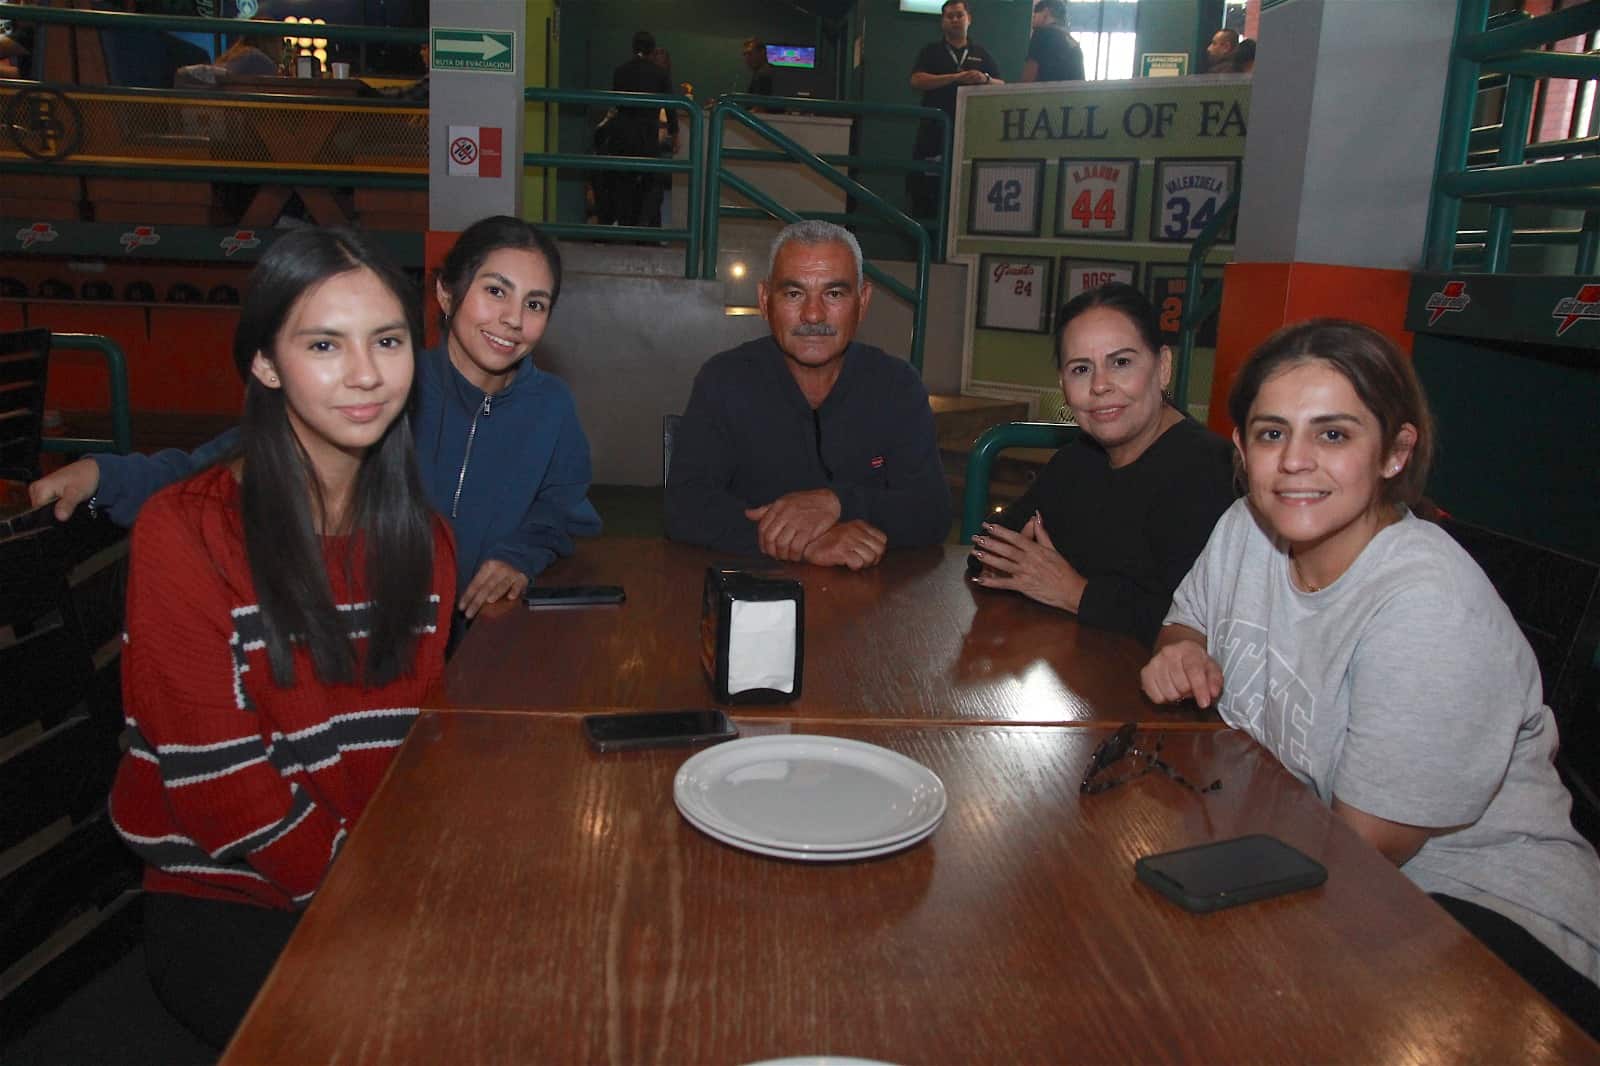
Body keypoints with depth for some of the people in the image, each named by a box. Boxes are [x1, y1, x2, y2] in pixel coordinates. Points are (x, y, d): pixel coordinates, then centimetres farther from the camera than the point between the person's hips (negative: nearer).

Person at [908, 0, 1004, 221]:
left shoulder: (981, 53, 15)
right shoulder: (931, 51, 9)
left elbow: (1001, 86, 12)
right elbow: (917, 81, -7)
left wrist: (985, 79, -12)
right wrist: (956, 77, -14)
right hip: (935, 128, -1)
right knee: (927, 182, -4)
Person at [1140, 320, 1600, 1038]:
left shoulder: (1429, 612, -27)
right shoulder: (1246, 529, -4)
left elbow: (1364, 849, -22)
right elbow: (1188, 620, 17)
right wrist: (1185, 654, -7)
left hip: (1485, 908, -7)